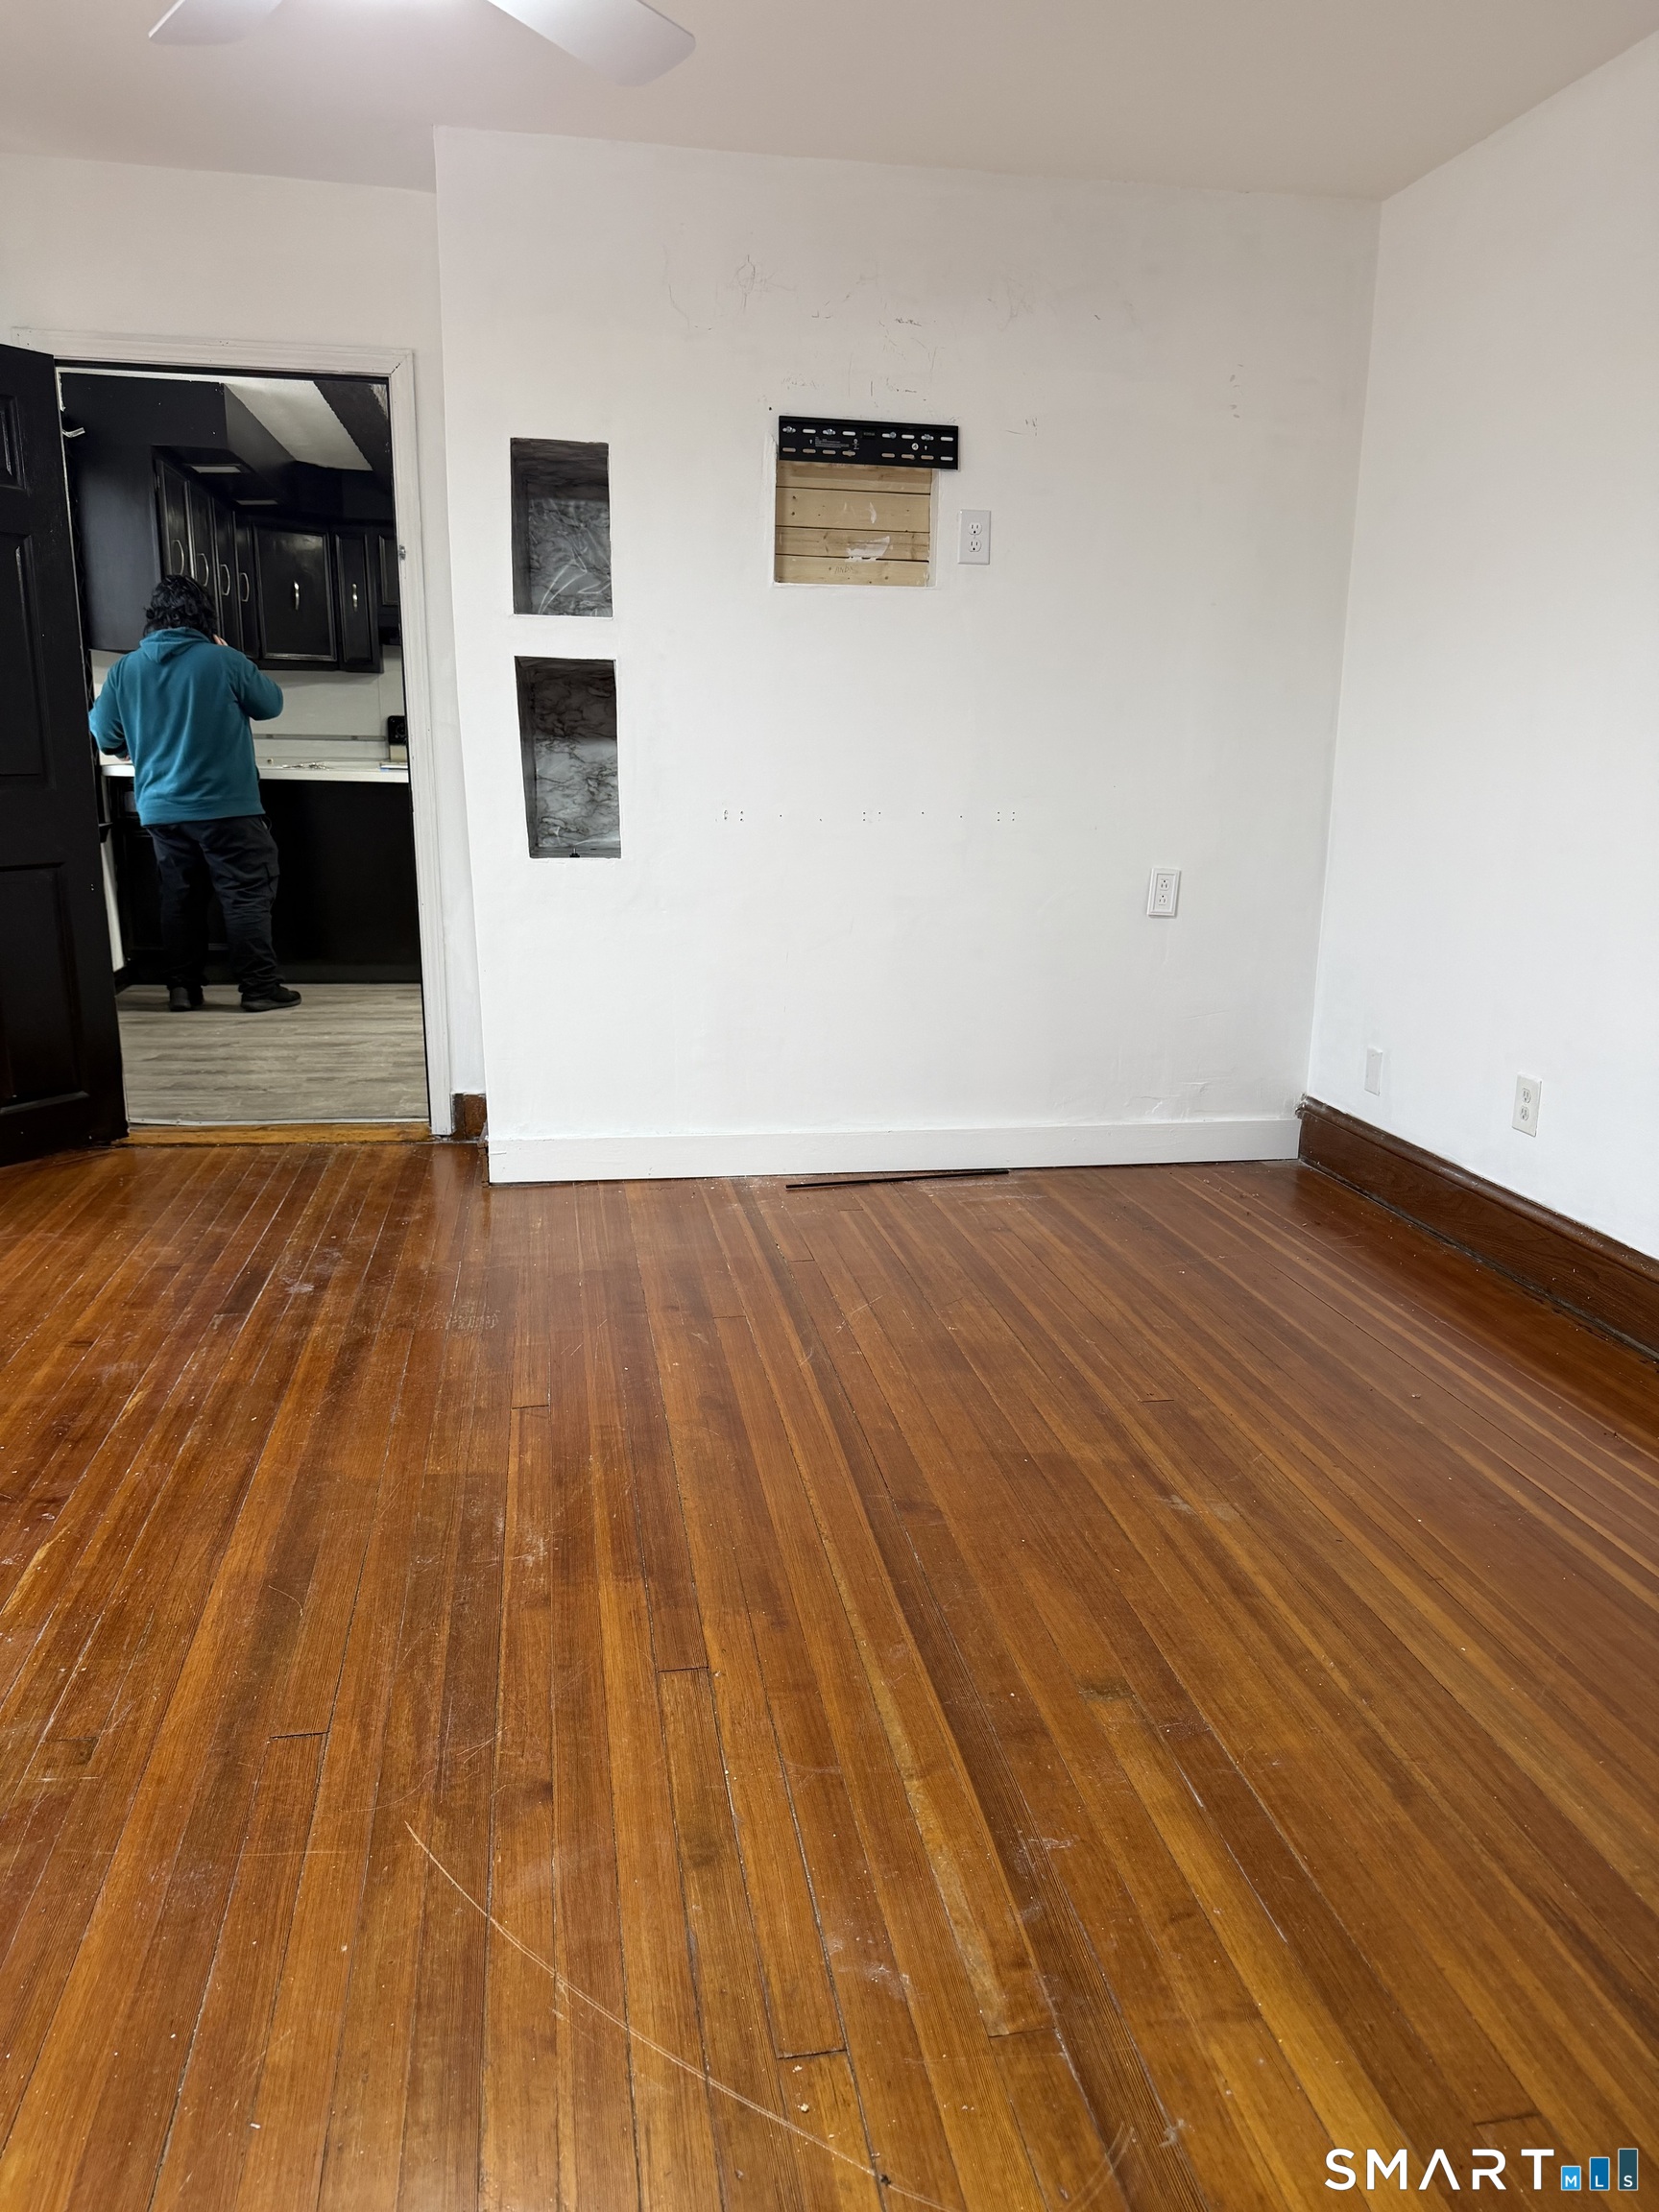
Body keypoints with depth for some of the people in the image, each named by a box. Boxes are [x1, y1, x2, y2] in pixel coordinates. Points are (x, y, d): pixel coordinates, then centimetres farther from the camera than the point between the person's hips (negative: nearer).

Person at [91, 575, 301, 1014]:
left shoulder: (124, 669, 3)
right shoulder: (222, 660, -9)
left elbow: (106, 738, 10)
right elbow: (270, 705, 5)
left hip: (161, 810, 4)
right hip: (226, 807, -4)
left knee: (179, 897, 13)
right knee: (247, 895, 0)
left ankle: (182, 987, 16)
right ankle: (260, 987, -1)